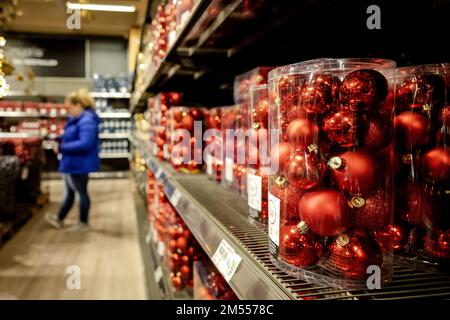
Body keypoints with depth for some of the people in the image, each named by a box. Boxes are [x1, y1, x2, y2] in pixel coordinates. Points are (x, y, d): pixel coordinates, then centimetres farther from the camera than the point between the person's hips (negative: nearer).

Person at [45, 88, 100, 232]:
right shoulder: (76, 119, 9)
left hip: (80, 164, -10)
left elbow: (85, 143, -33)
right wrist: (60, 140, 3)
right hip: (72, 163, 10)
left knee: (81, 192, 6)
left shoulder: (87, 121, -24)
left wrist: (62, 147, -26)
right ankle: (59, 219, 35)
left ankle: (84, 223, 22)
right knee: (69, 192, 21)